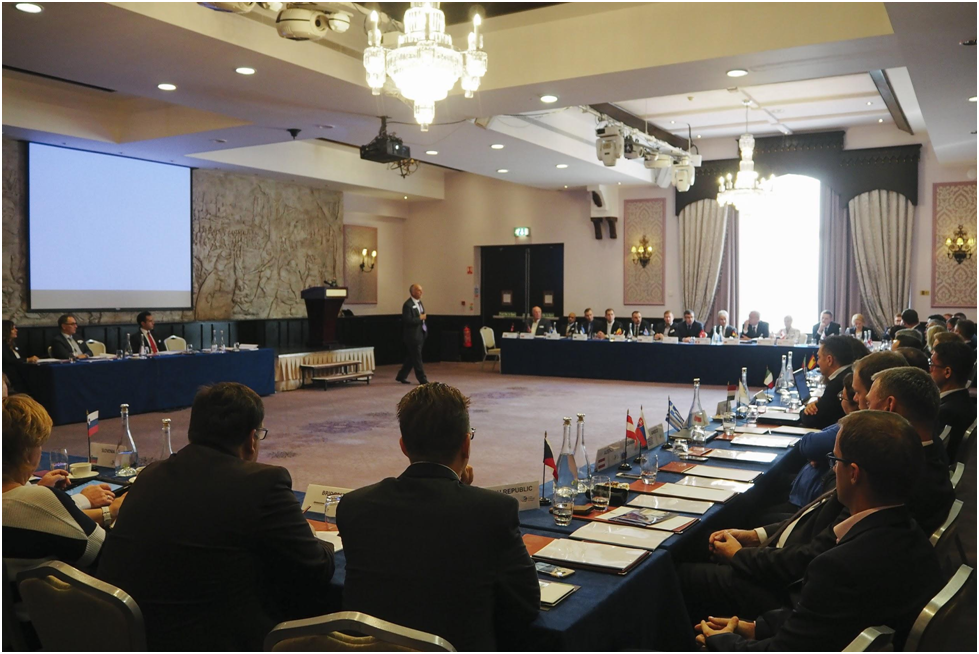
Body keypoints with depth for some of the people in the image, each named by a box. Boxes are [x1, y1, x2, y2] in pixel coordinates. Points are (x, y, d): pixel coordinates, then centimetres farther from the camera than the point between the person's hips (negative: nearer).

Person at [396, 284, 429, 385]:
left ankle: (401, 376, 25)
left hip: (420, 334, 9)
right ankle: (422, 379, 4)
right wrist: (420, 318, -18)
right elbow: (407, 320, -22)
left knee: (411, 358, 14)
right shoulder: (408, 305, -15)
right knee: (417, 358, -2)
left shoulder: (419, 303, 13)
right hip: (413, 336, -9)